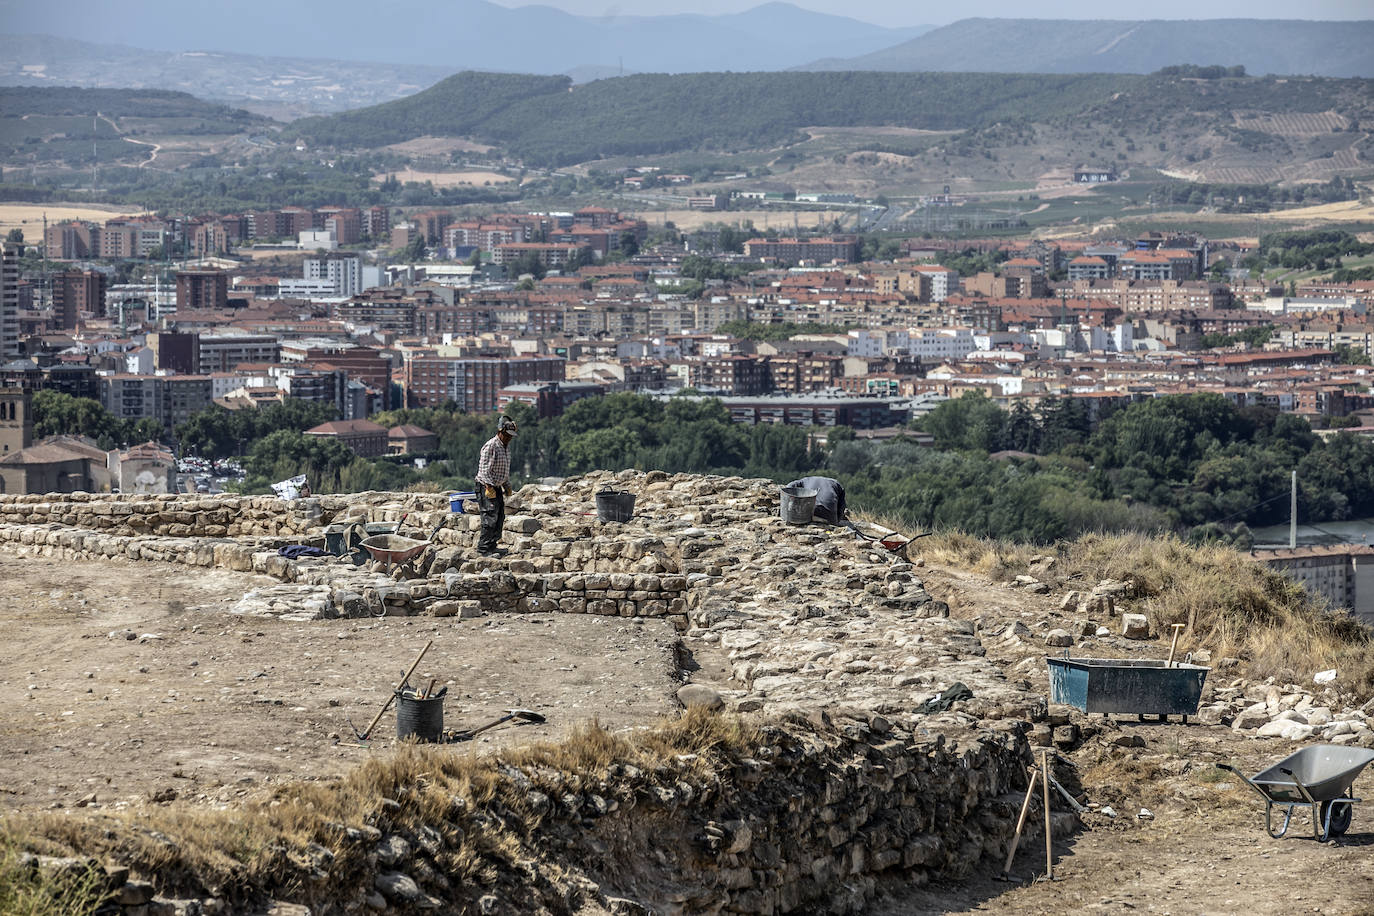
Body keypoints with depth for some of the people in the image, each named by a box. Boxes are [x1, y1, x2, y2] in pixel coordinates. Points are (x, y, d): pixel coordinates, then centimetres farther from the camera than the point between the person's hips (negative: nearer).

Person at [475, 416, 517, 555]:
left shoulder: (506, 446, 14)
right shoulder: (490, 446, -15)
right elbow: (484, 469, -19)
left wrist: (507, 486, 24)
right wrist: (489, 487, -24)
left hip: (497, 487, 9)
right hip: (487, 487, -9)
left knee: (500, 518, 7)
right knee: (490, 518, -13)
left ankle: (492, 546, 14)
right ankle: (484, 548, -11)